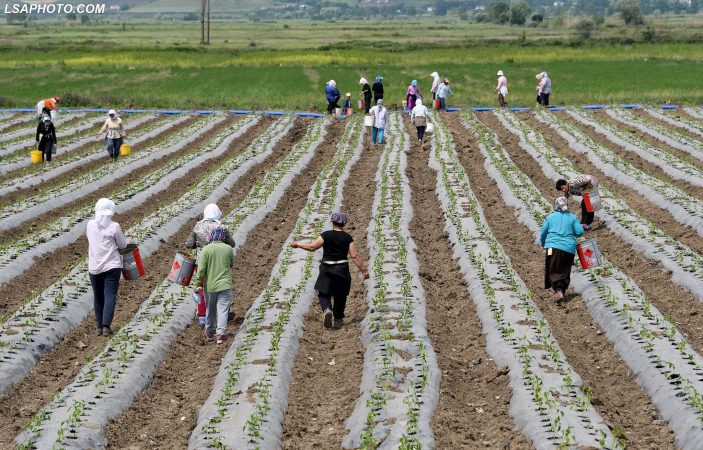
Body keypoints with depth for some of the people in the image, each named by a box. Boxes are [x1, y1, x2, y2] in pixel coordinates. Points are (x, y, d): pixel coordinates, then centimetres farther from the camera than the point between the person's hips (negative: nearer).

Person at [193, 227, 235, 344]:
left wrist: (198, 284, -3)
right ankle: (220, 334, -9)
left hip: (210, 285, 0)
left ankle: (209, 332, 32)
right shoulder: (228, 249, -4)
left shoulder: (206, 249, -10)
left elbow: (201, 269, -11)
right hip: (225, 285, 0)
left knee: (210, 309, 17)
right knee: (223, 309, 0)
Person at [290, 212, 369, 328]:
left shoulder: (326, 235, -4)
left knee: (324, 294, 4)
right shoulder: (347, 238, -1)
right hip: (342, 269, 2)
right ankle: (338, 320, 21)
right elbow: (355, 256, -5)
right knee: (340, 295, 17)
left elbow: (312, 247, -6)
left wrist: (298, 244, 8)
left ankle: (327, 309, -26)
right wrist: (364, 270, 0)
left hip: (327, 269, -1)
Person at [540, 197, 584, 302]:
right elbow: (580, 232, 1)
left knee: (553, 271, 0)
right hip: (569, 249, 2)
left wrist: (542, 242, 30)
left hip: (553, 247, -1)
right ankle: (562, 290, 14)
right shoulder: (572, 218, 8)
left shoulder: (550, 217, 8)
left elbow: (543, 233, 11)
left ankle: (558, 290, -20)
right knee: (565, 272, 14)